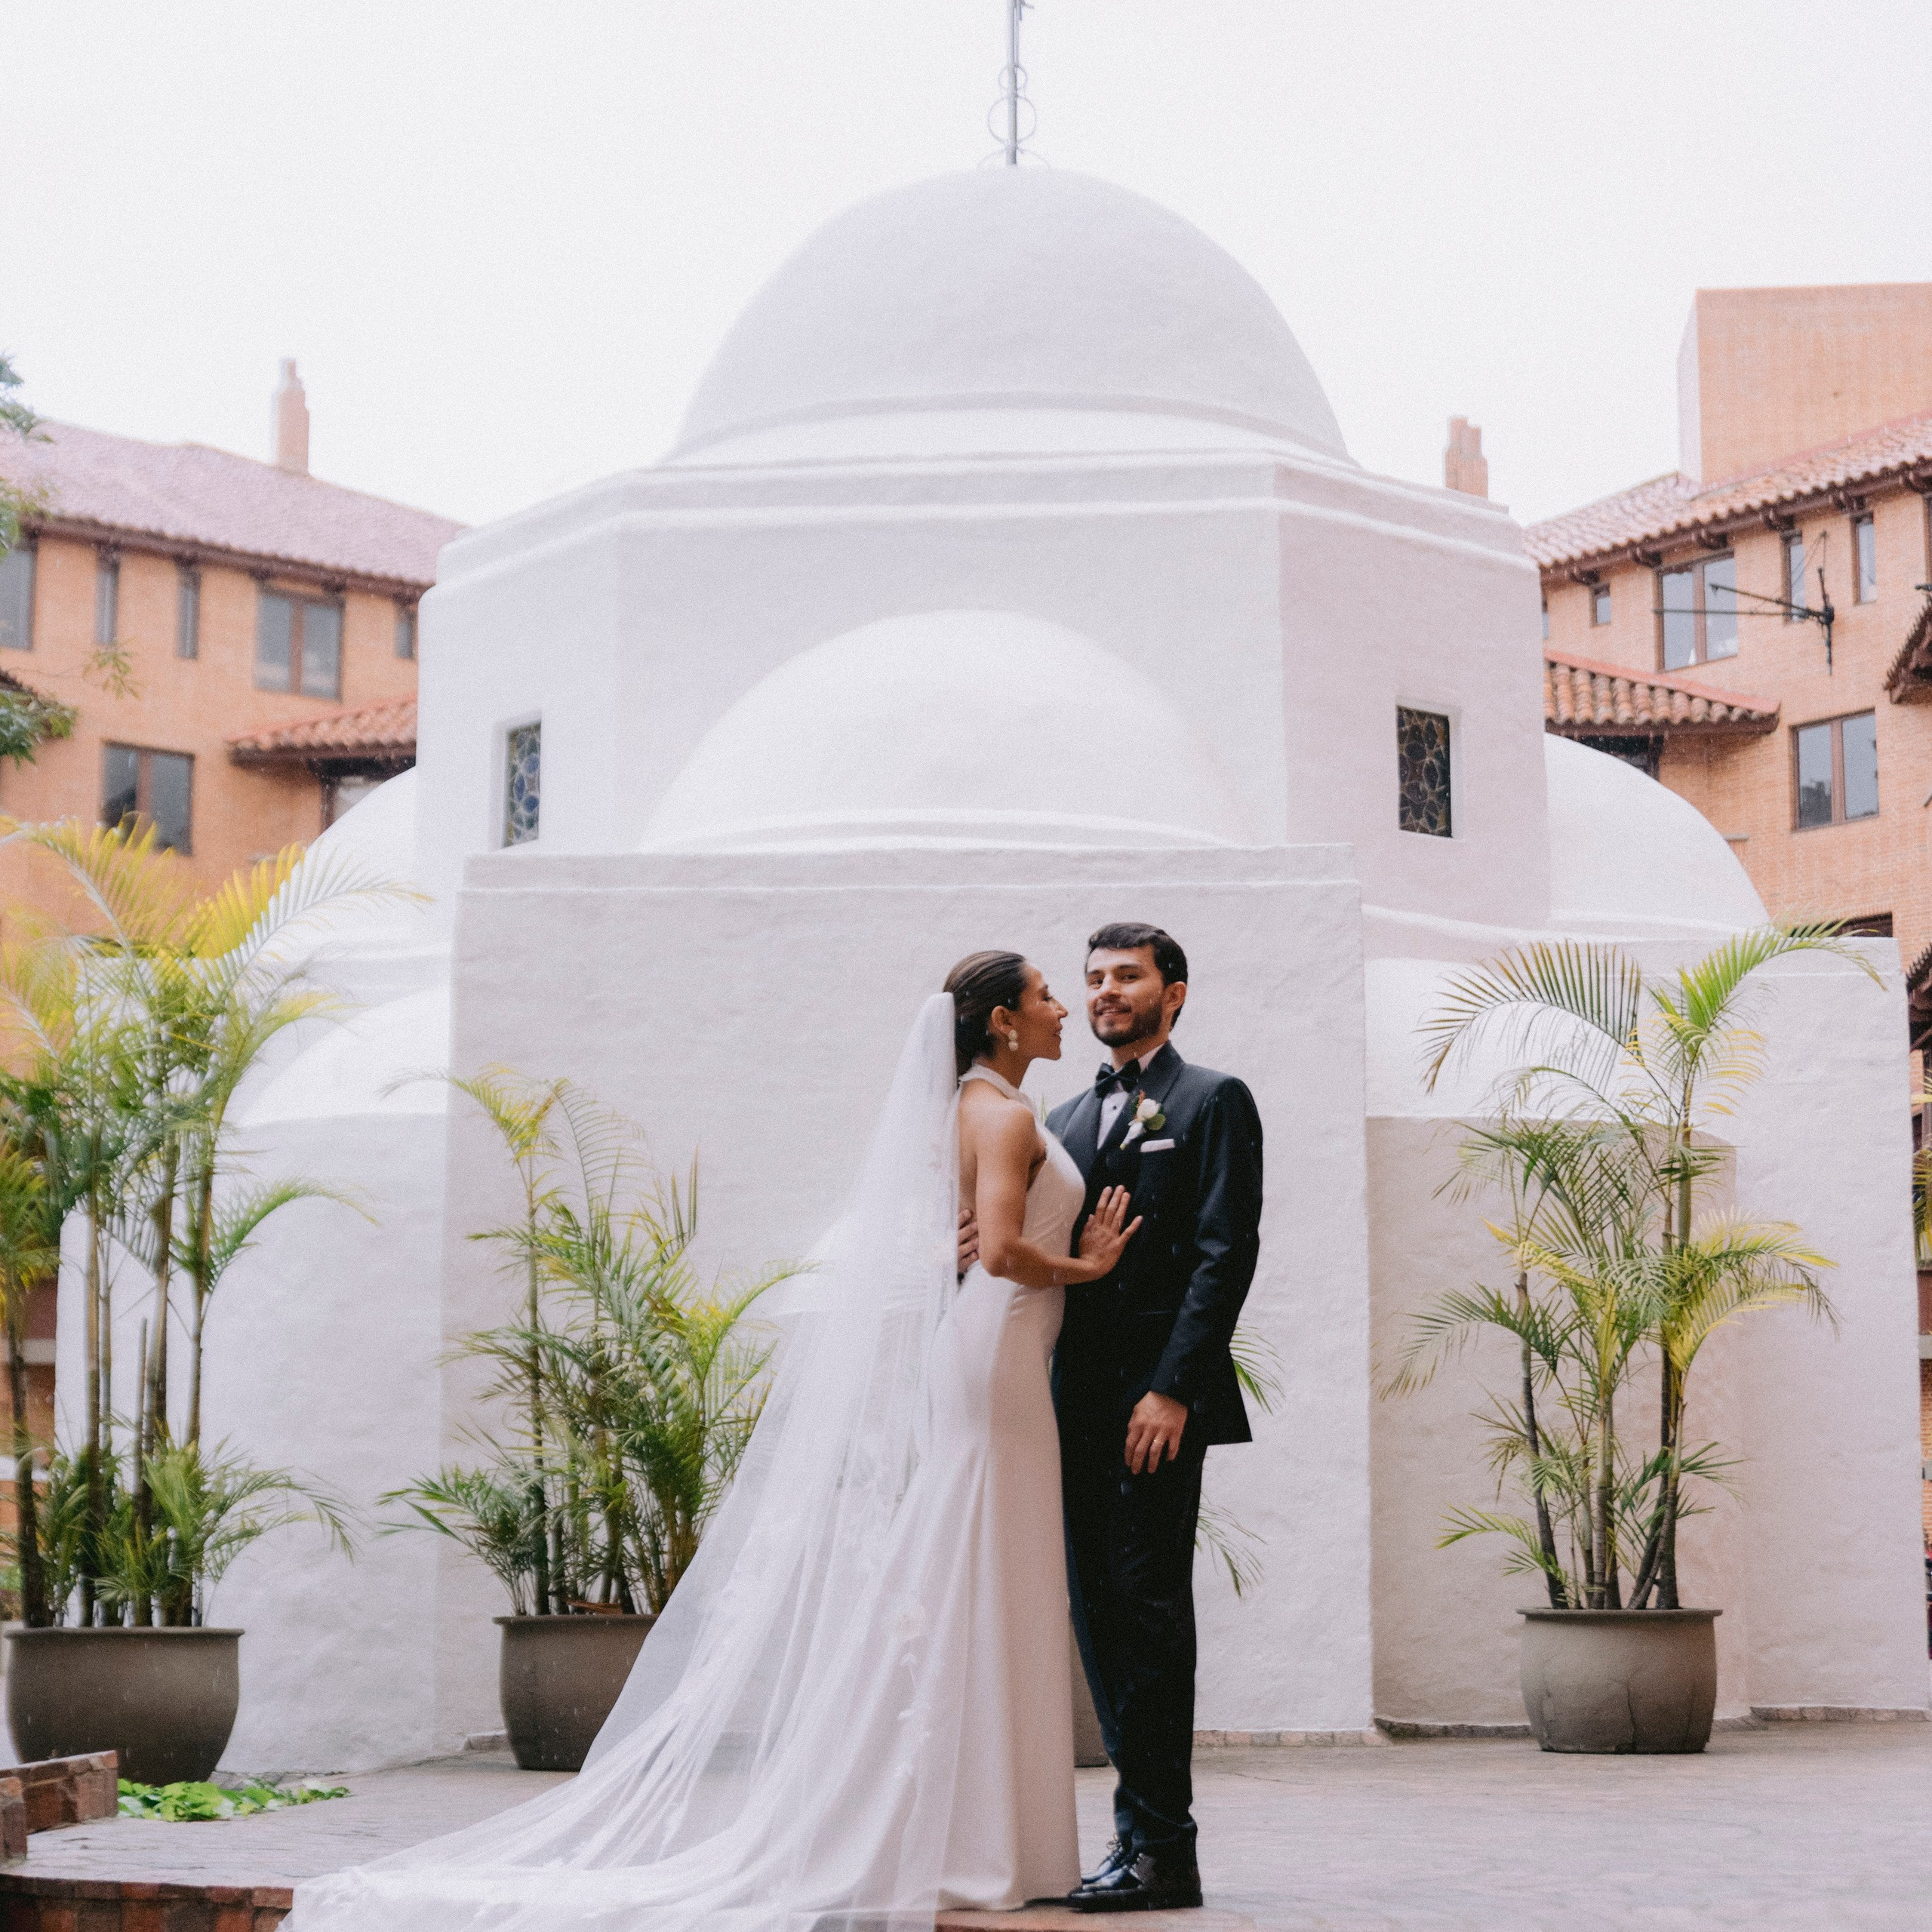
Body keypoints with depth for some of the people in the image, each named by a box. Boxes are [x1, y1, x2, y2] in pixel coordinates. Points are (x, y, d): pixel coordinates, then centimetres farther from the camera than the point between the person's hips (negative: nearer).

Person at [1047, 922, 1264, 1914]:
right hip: (1080, 1401, 7)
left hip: (1157, 1397, -7)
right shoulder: (1067, 1118, 21)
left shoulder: (1213, 1101, 1)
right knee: (1099, 1611, 7)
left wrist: (1172, 1389, -17)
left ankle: (1161, 1849, -4)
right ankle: (1144, 1826, 14)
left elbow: (1225, 1253, -8)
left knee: (1147, 1606, -9)